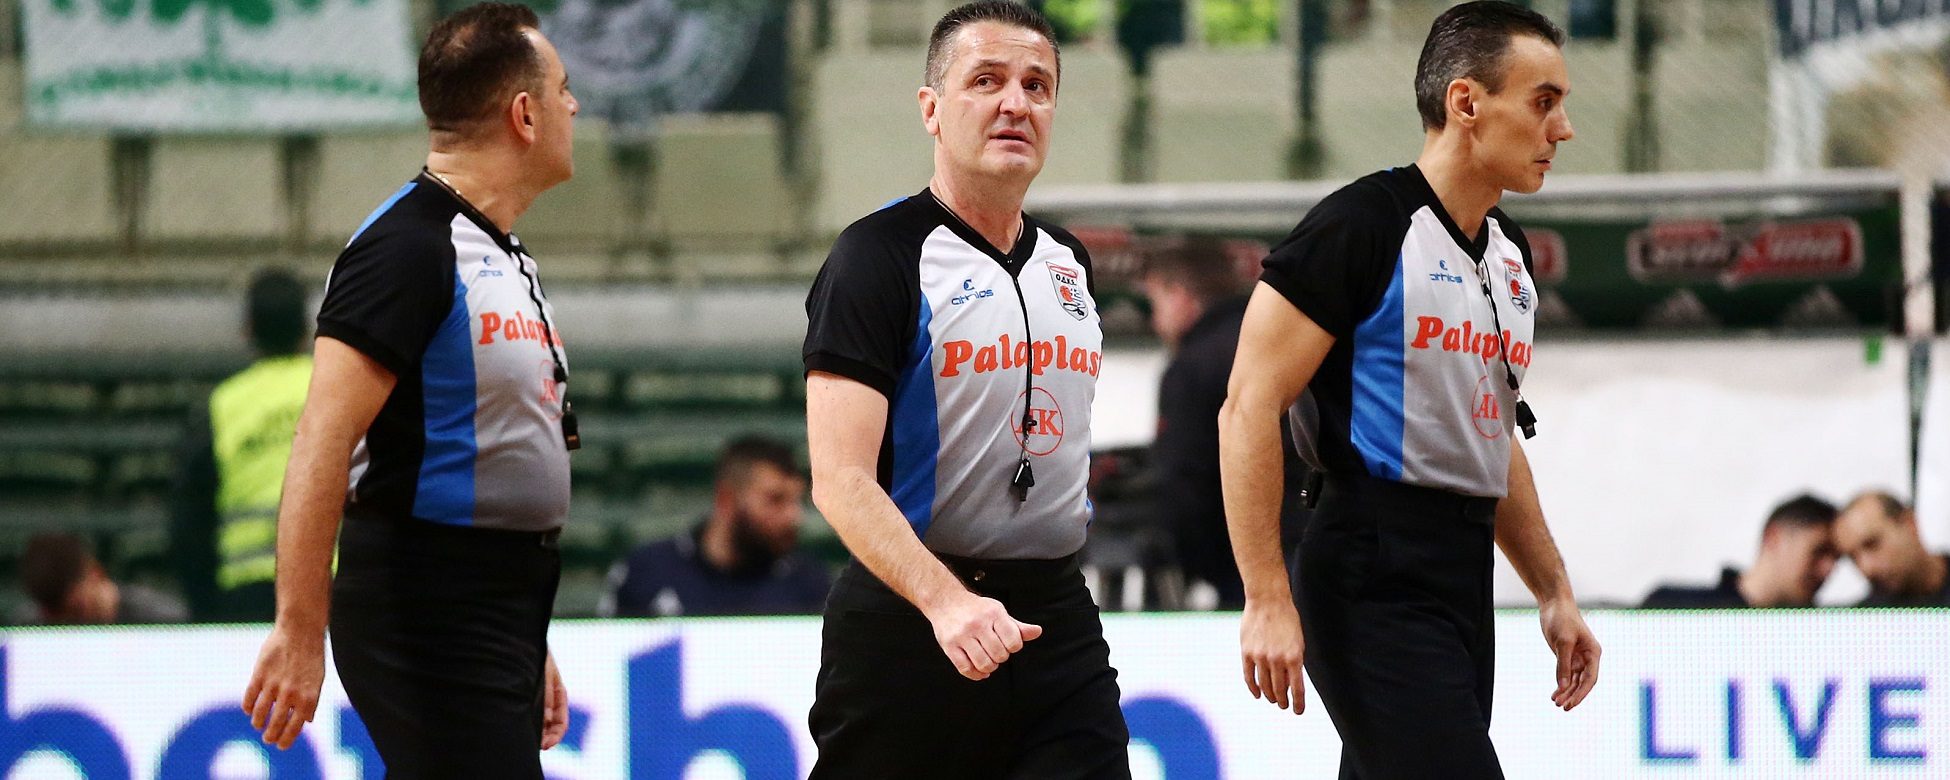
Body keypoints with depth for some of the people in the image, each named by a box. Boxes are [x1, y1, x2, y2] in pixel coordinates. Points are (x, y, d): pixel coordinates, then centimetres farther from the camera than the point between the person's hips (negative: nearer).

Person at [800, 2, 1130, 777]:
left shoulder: (1069, 262, 14)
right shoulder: (879, 255, -9)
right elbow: (841, 480, -19)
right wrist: (946, 603, -32)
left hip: (1058, 621, 5)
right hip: (908, 625, -5)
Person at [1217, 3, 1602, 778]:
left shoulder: (1507, 253, 16)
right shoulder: (1364, 225, -11)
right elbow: (1249, 407, -14)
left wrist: (1554, 593, 24)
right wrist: (1267, 600, -18)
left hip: (1463, 585, 9)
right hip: (1375, 587, -9)